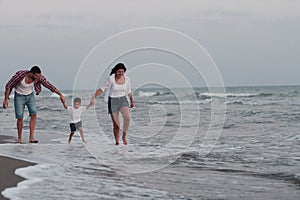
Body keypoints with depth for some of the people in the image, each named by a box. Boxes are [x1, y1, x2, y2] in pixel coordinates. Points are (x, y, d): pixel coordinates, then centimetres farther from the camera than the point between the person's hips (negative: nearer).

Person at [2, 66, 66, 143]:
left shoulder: (39, 77, -22)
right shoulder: (20, 75, -31)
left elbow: (49, 85, -15)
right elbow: (8, 86, -19)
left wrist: (60, 94, -17)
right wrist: (6, 99, -18)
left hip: (30, 96, 3)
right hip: (19, 96, -3)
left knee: (34, 114, -16)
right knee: (20, 117, -8)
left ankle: (31, 137, -15)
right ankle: (19, 138, 9)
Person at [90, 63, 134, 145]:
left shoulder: (127, 79, -2)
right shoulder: (111, 79, -14)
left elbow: (129, 91, 15)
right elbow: (102, 89, -14)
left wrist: (132, 101, 29)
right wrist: (93, 97, -25)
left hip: (123, 100, 2)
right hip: (113, 101, -2)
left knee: (127, 117, -25)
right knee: (116, 124, -2)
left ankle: (124, 136, -6)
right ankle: (117, 142, 15)